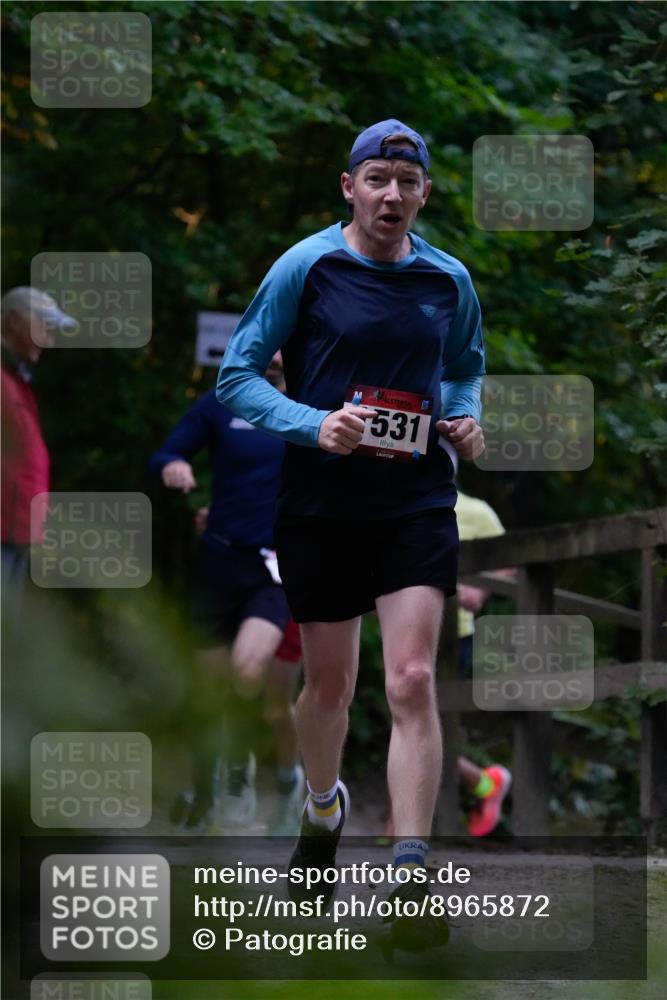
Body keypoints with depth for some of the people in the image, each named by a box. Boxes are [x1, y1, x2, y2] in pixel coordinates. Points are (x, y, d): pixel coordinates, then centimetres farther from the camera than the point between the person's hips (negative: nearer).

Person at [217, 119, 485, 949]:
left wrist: (464, 418, 1)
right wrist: (314, 424, -19)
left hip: (416, 501, 1)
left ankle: (411, 877, -15)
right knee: (329, 682, 11)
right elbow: (237, 374, -4)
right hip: (321, 500, -1)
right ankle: (323, 812, 41)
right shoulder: (306, 267, -5)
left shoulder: (449, 281, 5)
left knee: (412, 681, -12)